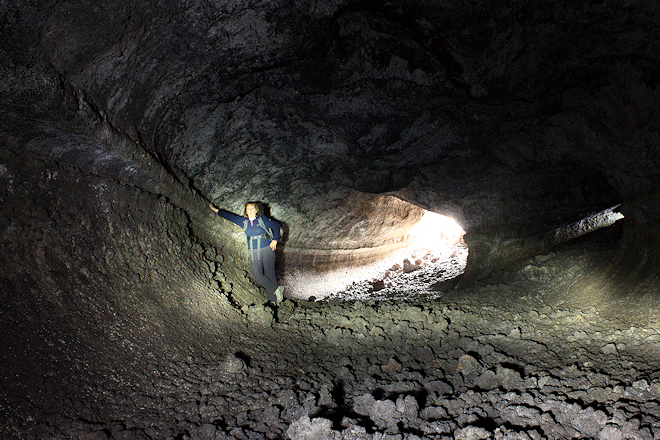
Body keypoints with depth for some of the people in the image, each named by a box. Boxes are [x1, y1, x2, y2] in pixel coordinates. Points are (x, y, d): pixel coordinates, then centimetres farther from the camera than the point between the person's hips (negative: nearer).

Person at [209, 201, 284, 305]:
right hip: (254, 252, 3)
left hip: (267, 249, -3)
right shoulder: (244, 221, 10)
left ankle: (272, 298, 5)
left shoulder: (262, 219, -1)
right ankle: (277, 289, -1)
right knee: (257, 274, -11)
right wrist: (216, 210, 26)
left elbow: (276, 226, 7)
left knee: (269, 273, -3)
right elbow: (230, 216, 19)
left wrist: (275, 240, 0)